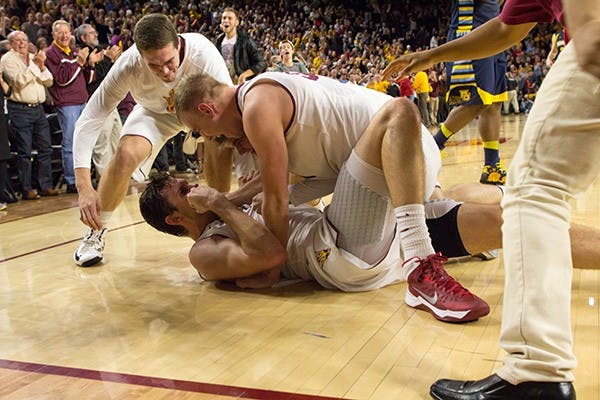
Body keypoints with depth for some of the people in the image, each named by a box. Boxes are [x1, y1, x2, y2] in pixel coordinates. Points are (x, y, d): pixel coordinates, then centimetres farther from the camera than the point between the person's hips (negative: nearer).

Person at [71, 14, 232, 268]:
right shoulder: (128, 66, -35)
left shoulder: (203, 54, -39)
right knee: (125, 155, -26)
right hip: (155, 111, 0)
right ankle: (96, 232, -2)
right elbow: (89, 122, -31)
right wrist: (84, 188, -42)